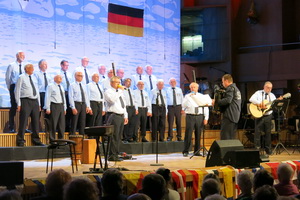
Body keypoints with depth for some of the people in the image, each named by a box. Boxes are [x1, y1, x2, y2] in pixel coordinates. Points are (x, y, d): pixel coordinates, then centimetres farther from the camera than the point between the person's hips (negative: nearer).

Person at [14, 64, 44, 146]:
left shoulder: (34, 78, 18)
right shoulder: (21, 77, -1)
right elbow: (17, 91, -4)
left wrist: (38, 104, 15)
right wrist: (19, 104, -10)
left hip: (35, 101, 6)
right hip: (26, 101, -6)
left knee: (36, 122, 7)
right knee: (23, 121, -8)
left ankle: (36, 140, 15)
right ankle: (20, 141, -3)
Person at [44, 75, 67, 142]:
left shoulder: (61, 87, 20)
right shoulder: (51, 86, -2)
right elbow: (47, 97, -7)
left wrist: (64, 108, 19)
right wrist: (47, 108, -14)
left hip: (61, 106, 7)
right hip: (54, 106, -7)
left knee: (62, 124, 6)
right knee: (53, 124, -7)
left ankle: (61, 139, 13)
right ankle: (52, 140, -2)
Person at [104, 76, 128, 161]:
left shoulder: (120, 92, 21)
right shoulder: (108, 92, -3)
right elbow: (112, 99, -24)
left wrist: (125, 116, 18)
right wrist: (120, 91, -17)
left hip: (121, 116, 8)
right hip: (113, 116, -8)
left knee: (118, 137, 9)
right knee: (114, 137, -11)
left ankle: (116, 155, 13)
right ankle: (112, 156, -9)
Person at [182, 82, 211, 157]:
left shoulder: (202, 96, 12)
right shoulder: (187, 96, 7)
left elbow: (206, 108, 11)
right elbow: (183, 106, -7)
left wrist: (206, 118, 2)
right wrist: (189, 98, -14)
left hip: (200, 116, 2)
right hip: (190, 116, -2)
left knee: (198, 134, 4)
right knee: (188, 134, -7)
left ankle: (197, 151, 12)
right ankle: (185, 151, -1)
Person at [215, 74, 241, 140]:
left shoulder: (230, 88, -10)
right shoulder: (236, 89, 21)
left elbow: (228, 100, -24)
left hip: (229, 116, -10)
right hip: (236, 117, 10)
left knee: (225, 137, -11)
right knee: (231, 138, 12)